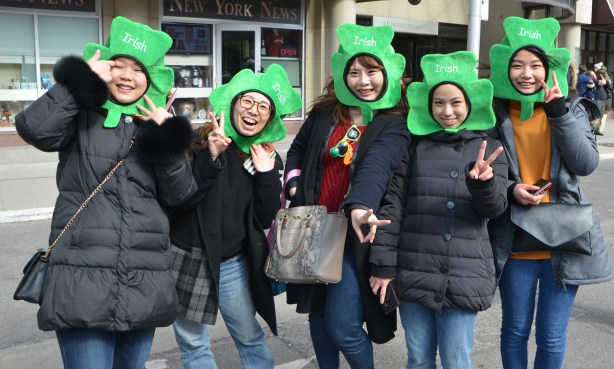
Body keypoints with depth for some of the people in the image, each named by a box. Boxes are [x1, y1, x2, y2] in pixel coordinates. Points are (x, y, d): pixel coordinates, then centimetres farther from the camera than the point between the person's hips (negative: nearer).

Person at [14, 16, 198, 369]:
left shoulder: (157, 124, 13)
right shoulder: (82, 118, 3)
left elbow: (180, 195, 6)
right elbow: (34, 128, -19)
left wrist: (168, 139, -7)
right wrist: (84, 79, -11)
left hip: (144, 284, 4)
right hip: (83, 282, -4)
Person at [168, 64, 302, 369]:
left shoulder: (266, 157, 3)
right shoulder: (199, 142, -10)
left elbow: (265, 219, -1)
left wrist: (267, 173, -13)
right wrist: (211, 159, -29)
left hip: (235, 265, 3)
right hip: (189, 260, -2)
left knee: (250, 338, 13)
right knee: (193, 344, 11)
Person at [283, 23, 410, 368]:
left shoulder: (396, 125, -9)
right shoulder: (324, 113, 4)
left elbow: (377, 166, -28)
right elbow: (297, 151, 18)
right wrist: (294, 187, 2)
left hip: (356, 235, -5)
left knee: (343, 327, -6)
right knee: (318, 315, 17)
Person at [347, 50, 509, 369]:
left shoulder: (489, 148, 6)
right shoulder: (415, 145, 4)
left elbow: (496, 208, -2)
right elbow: (393, 203, 1)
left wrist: (482, 182, -24)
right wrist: (383, 264, -3)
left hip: (464, 276, 0)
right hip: (414, 271, 1)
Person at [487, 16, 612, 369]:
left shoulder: (572, 110, 2)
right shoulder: (495, 115, -1)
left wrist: (558, 112, -17)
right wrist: (509, 190, -17)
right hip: (514, 242, 0)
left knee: (552, 336, 9)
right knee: (515, 331, 12)